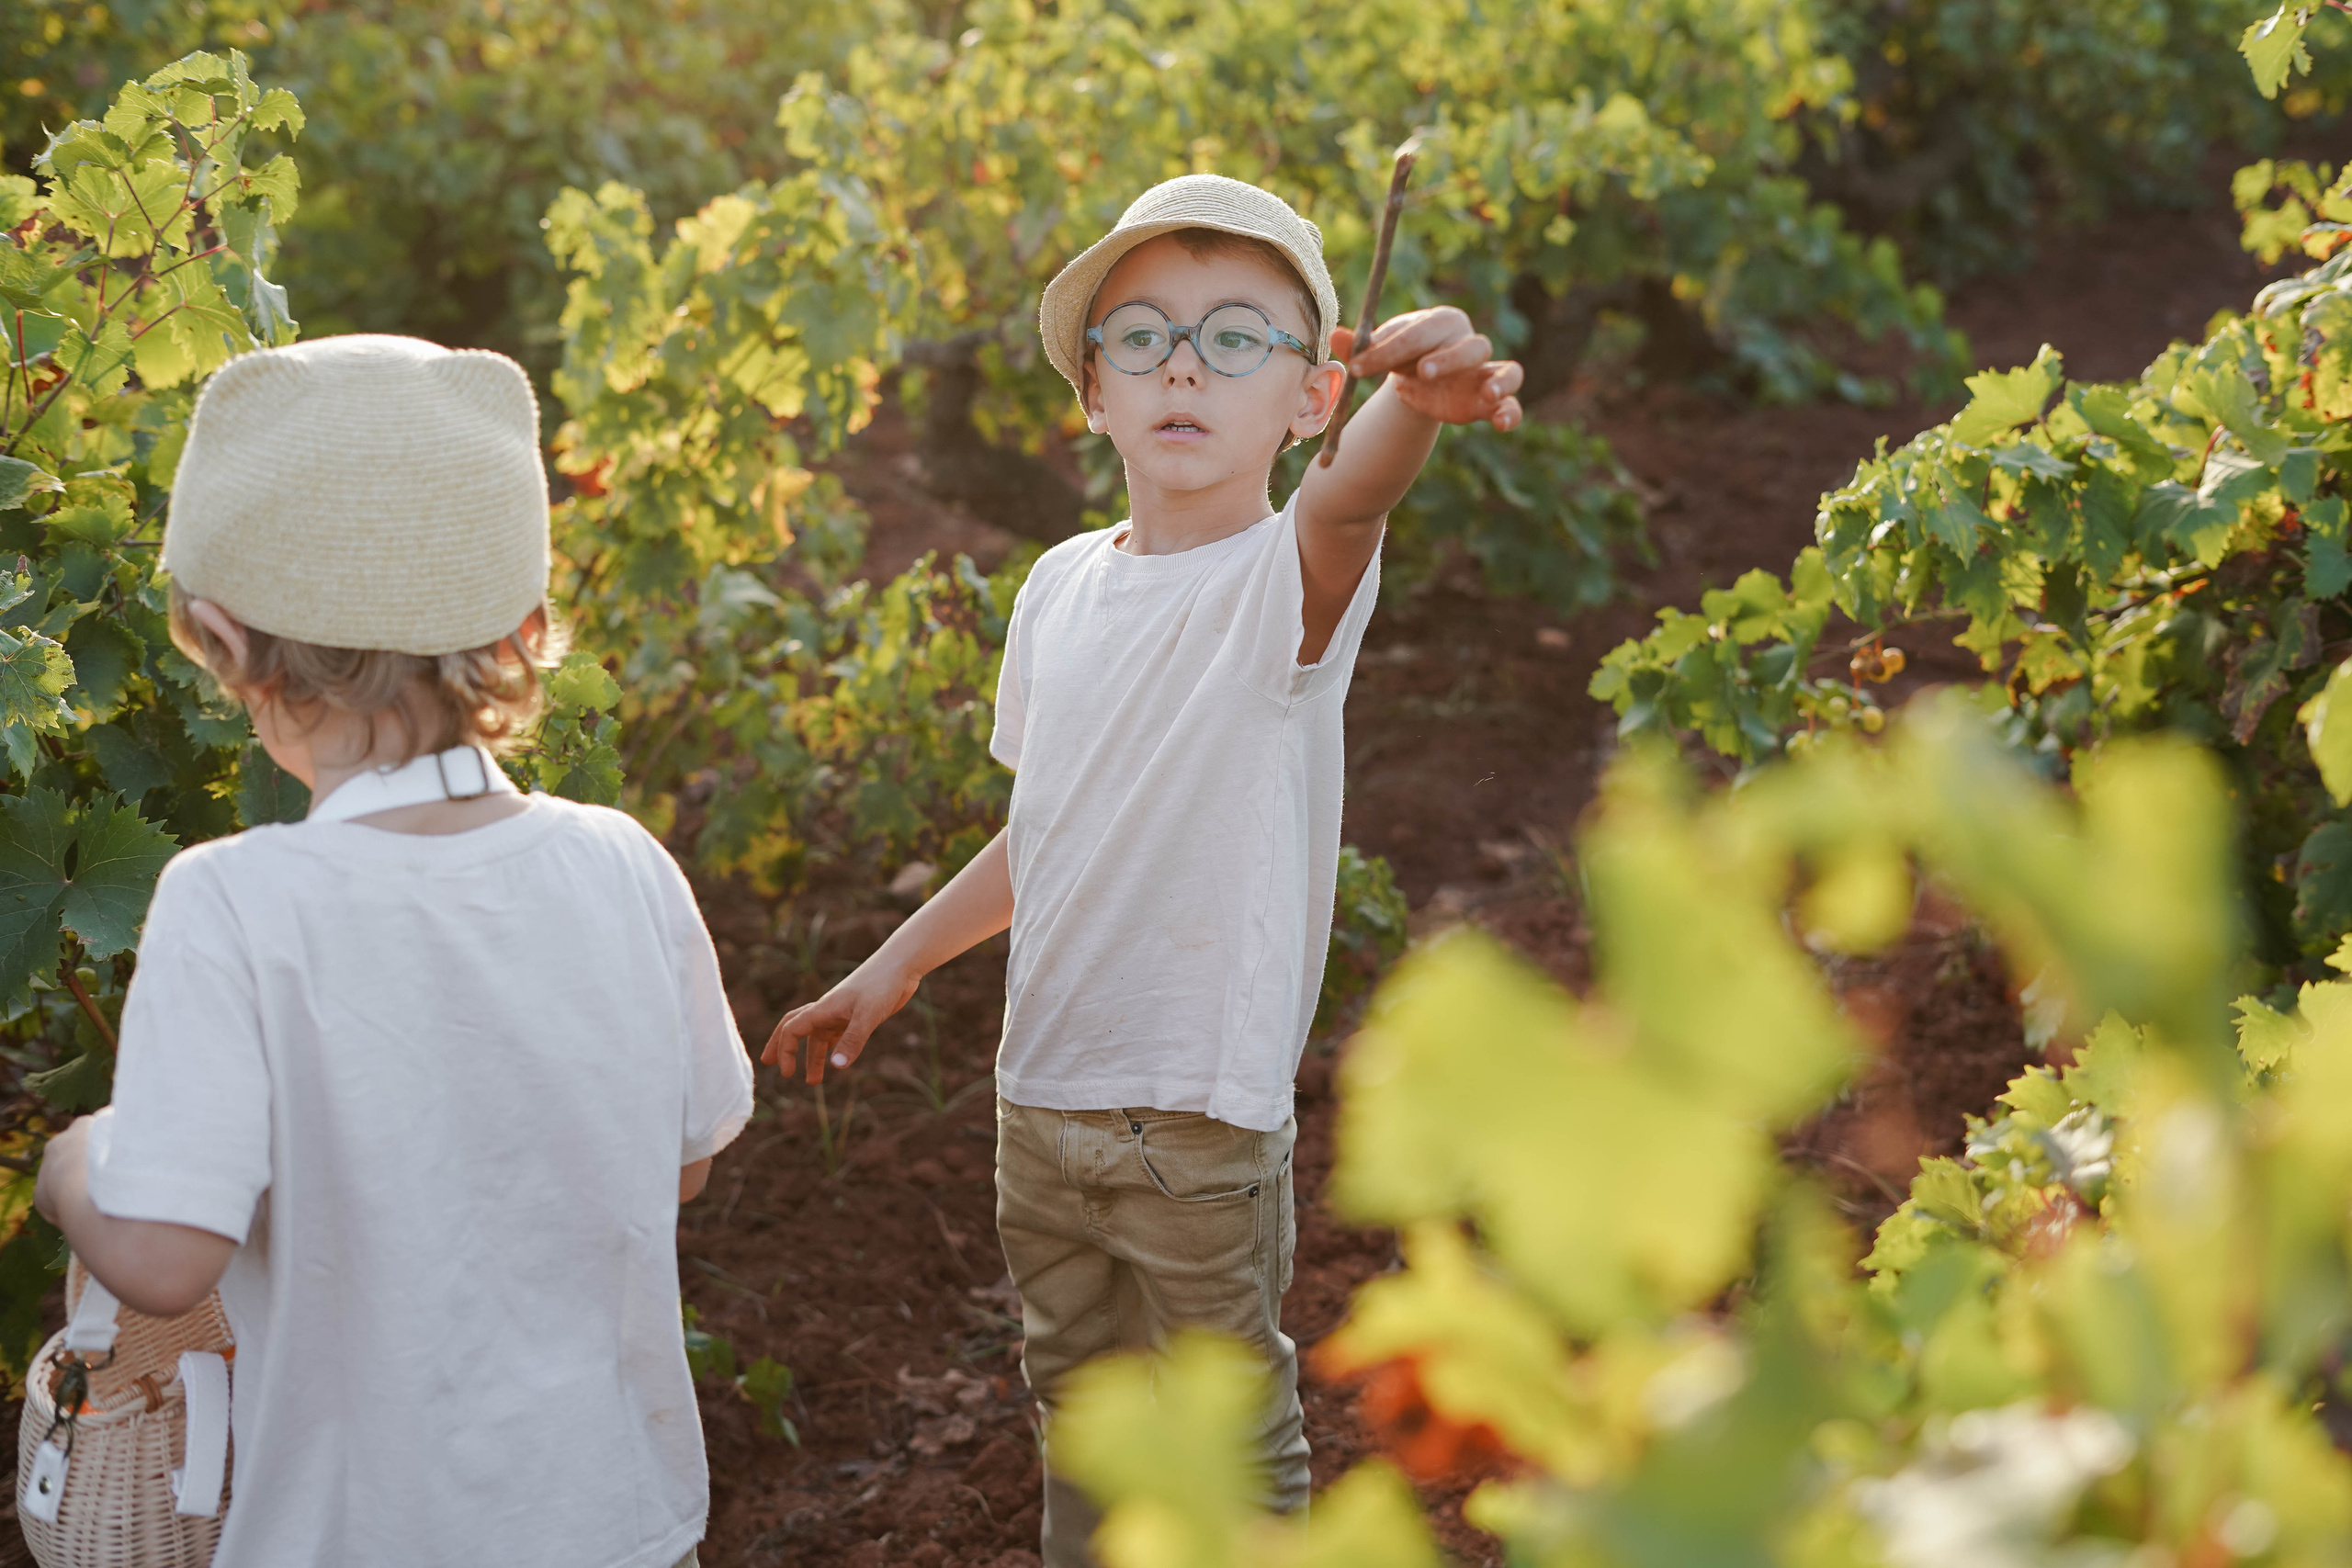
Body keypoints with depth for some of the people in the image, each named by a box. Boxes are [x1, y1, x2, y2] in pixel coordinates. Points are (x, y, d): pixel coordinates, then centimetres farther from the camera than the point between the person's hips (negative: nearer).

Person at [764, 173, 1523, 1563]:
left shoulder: (1288, 585, -17)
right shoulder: (1063, 587, 1)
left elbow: (1343, 509, -43)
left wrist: (1415, 403, -65)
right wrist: (899, 965, 20)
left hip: (1203, 1125, -6)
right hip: (1043, 1096, 6)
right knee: (1078, 1400, 24)